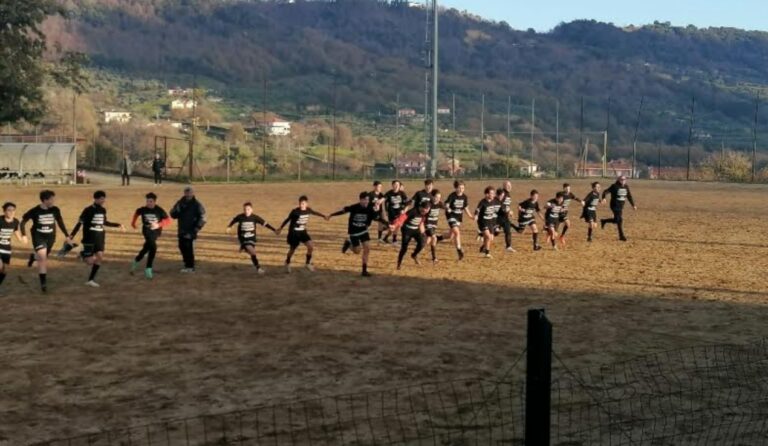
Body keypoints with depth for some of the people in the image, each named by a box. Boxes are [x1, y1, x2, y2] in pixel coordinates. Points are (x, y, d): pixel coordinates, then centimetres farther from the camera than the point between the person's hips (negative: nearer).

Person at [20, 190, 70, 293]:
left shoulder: (55, 210, -6)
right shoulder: (35, 211, -14)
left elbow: (60, 222, 8)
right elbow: (23, 221, 0)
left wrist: (67, 236, 9)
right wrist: (24, 235, -6)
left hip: (50, 237, 4)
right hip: (38, 238, -4)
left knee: (44, 257, 17)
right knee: (42, 258, -15)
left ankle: (33, 257, 54)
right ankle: (43, 283, -10)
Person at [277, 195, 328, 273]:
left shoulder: (308, 210, -6)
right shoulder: (295, 212, -20)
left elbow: (314, 213, 16)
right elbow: (287, 219, -9)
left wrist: (323, 216, 25)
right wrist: (280, 228, -4)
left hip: (303, 232, 5)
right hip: (294, 232, -4)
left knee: (311, 246, -10)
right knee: (292, 249, 7)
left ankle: (308, 263, 8)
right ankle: (287, 264, 33)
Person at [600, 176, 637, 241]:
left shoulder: (626, 187, 7)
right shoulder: (615, 186, -12)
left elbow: (629, 196, 16)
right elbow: (606, 191, -17)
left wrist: (633, 205, 14)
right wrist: (603, 198, -36)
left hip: (621, 206, 7)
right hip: (615, 206, -7)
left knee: (616, 220, 12)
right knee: (620, 220, -10)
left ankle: (604, 221, 36)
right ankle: (621, 236, -3)